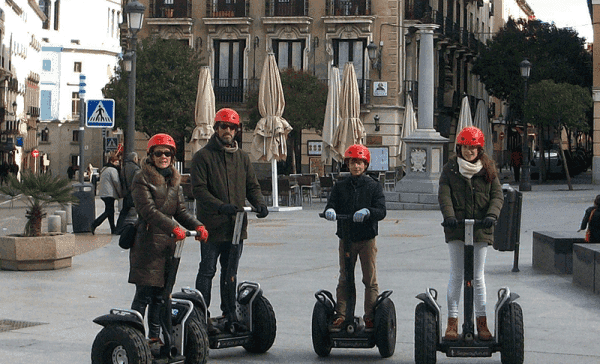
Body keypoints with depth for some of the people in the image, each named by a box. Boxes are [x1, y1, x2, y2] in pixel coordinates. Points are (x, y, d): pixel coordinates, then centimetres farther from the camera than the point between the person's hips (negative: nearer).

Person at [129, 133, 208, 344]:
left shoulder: (173, 180, 16)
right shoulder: (142, 179, -6)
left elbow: (180, 210, 14)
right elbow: (148, 210, -18)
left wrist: (197, 226, -5)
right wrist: (174, 228, -28)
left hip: (167, 243, 7)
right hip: (147, 242, -6)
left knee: (160, 293, 9)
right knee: (144, 294, -9)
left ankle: (154, 335, 17)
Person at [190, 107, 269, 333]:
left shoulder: (242, 157, 13)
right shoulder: (203, 156, -4)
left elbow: (252, 185, 15)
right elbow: (199, 189, -12)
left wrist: (259, 203, -6)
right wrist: (220, 206, -25)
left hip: (236, 225, 5)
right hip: (211, 225, -5)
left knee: (231, 272, 13)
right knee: (207, 271, -2)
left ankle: (230, 314, 21)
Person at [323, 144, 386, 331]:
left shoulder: (374, 186, 3)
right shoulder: (340, 187, 10)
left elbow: (381, 211, -8)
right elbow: (331, 205, -1)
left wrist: (367, 212, -29)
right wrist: (330, 211, -26)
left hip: (367, 239, -2)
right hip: (346, 238, 2)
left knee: (370, 279, -2)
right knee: (344, 279, 4)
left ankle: (371, 317, 3)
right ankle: (341, 315, 6)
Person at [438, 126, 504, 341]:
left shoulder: (488, 169, 7)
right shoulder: (450, 169, 5)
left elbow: (497, 195, 0)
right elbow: (444, 195, -6)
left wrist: (492, 214, -19)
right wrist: (449, 215, -24)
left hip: (480, 228, 1)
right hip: (456, 227, -1)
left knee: (478, 276, 5)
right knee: (456, 275, 1)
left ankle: (482, 323, 10)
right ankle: (452, 322, 5)